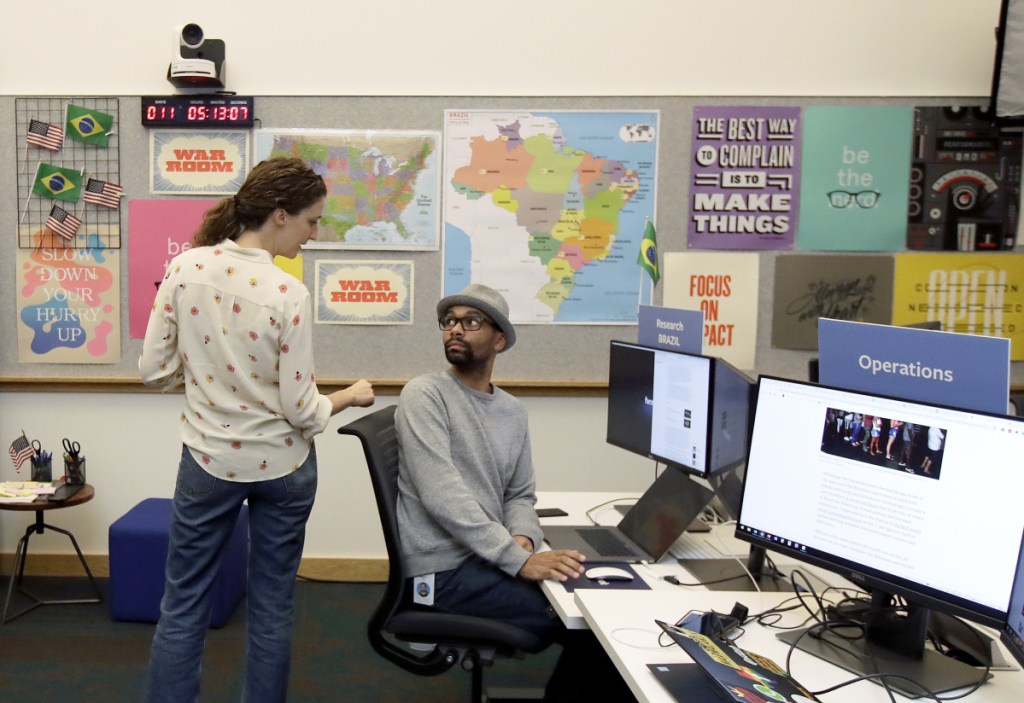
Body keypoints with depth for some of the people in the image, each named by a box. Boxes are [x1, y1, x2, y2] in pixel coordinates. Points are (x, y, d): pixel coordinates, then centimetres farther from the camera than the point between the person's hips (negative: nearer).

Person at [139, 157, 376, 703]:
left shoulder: (185, 268, -8)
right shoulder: (287, 294, -19)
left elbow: (153, 370, -2)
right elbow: (300, 411, -15)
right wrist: (349, 397, 3)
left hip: (209, 459, 3)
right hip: (280, 464, -2)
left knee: (184, 606, 15)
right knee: (271, 607, 14)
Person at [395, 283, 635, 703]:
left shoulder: (513, 412, 10)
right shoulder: (425, 394, -12)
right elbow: (443, 496, -22)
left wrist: (523, 539, -9)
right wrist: (519, 560, -26)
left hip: (486, 558, 7)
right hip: (444, 571, -7)